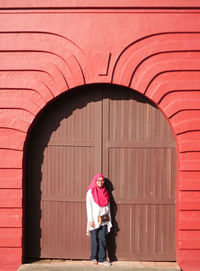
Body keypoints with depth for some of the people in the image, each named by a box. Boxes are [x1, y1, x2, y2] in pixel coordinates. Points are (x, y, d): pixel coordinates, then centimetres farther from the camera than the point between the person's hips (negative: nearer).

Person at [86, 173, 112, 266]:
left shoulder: (105, 192, 12)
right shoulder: (90, 192, -1)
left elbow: (108, 206, 15)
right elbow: (88, 206, -5)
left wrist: (109, 219, 11)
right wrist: (90, 220, -11)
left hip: (104, 219, 3)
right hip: (94, 219, -3)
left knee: (102, 239, 0)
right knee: (94, 238, 1)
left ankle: (102, 259, 4)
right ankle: (94, 258, 12)